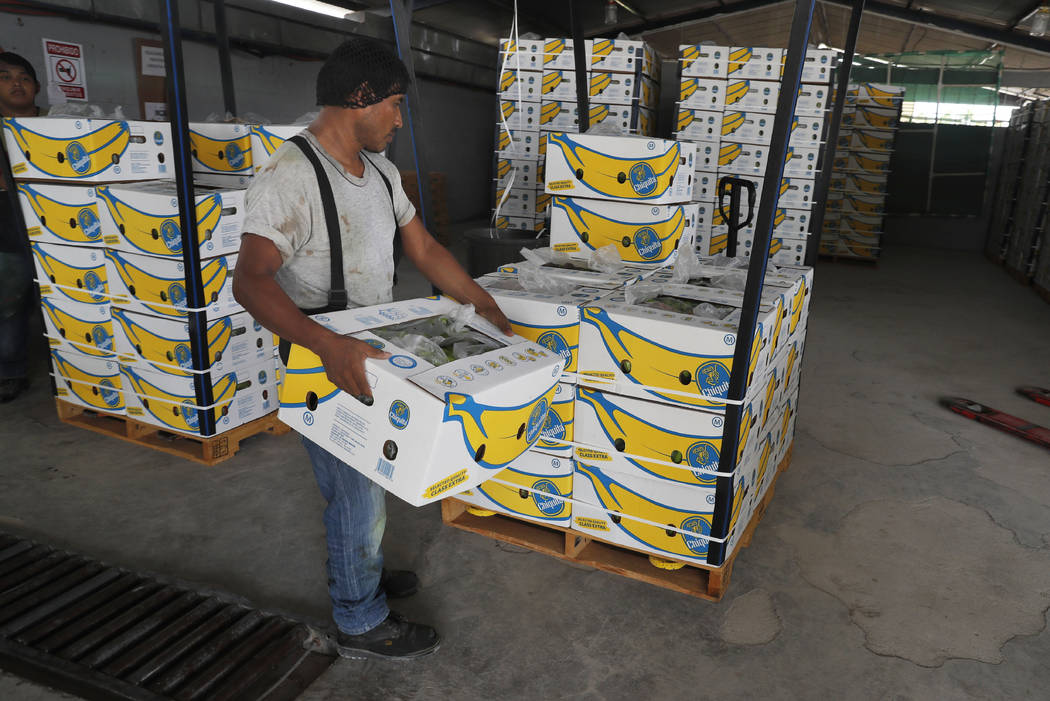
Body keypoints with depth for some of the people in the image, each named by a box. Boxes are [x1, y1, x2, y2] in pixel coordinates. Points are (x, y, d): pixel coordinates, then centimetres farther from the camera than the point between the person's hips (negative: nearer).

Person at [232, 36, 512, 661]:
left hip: (372, 357, 8)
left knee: (367, 482, 24)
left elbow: (425, 249, 10)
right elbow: (251, 281, -32)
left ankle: (359, 572, 49)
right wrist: (328, 345, -46)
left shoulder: (381, 171, 6)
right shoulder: (289, 177, -23)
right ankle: (362, 626, 28)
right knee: (359, 495, 6)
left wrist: (490, 310, 5)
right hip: (325, 369, -8)